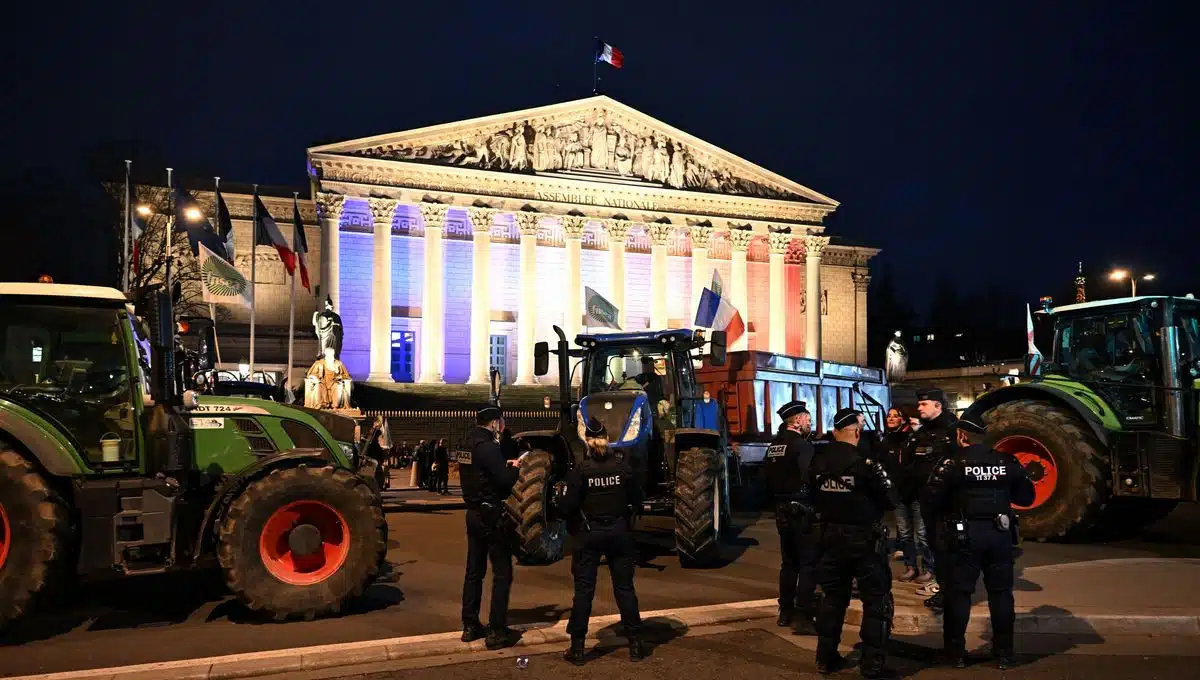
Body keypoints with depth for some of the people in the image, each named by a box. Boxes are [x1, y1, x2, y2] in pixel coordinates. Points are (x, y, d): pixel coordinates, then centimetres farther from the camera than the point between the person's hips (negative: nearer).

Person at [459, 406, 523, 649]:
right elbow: (505, 483, -21)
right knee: (502, 573, -1)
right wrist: (514, 468, -3)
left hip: (474, 514, 9)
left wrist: (504, 465, 11)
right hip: (491, 516, -9)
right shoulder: (488, 447, -19)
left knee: (474, 571, 15)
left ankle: (470, 626, 21)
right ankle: (497, 631, 1)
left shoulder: (469, 444, 8)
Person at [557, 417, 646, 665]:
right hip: (619, 532, 2)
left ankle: (577, 648, 8)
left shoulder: (580, 471, -11)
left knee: (583, 590, 5)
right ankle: (635, 645, 14)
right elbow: (636, 500, 4)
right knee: (625, 588, 9)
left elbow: (568, 506, -12)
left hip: (590, 534, -2)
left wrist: (559, 492, 7)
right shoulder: (623, 468, -4)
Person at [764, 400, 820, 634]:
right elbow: (810, 479, -24)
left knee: (789, 562, 16)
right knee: (809, 564, -4)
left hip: (782, 509, 8)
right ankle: (804, 617, -5)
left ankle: (785, 612, 21)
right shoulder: (801, 445, -15)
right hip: (801, 510, -8)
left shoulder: (773, 446, 10)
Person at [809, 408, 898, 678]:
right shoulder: (864, 461, -18)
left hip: (831, 535, 6)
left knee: (833, 596, 17)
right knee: (877, 599, 5)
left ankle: (826, 658, 22)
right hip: (864, 537, -6)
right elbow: (889, 499, -10)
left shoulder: (819, 462, -1)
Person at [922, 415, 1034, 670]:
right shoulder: (1007, 462, 1)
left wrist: (949, 511, 8)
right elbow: (1026, 497, 9)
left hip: (966, 534, -3)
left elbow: (933, 499, -11)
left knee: (959, 593, 6)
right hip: (1000, 533, 3)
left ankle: (957, 653, 10)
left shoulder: (953, 464, -9)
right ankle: (1004, 653, 16)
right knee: (1001, 593, 11)